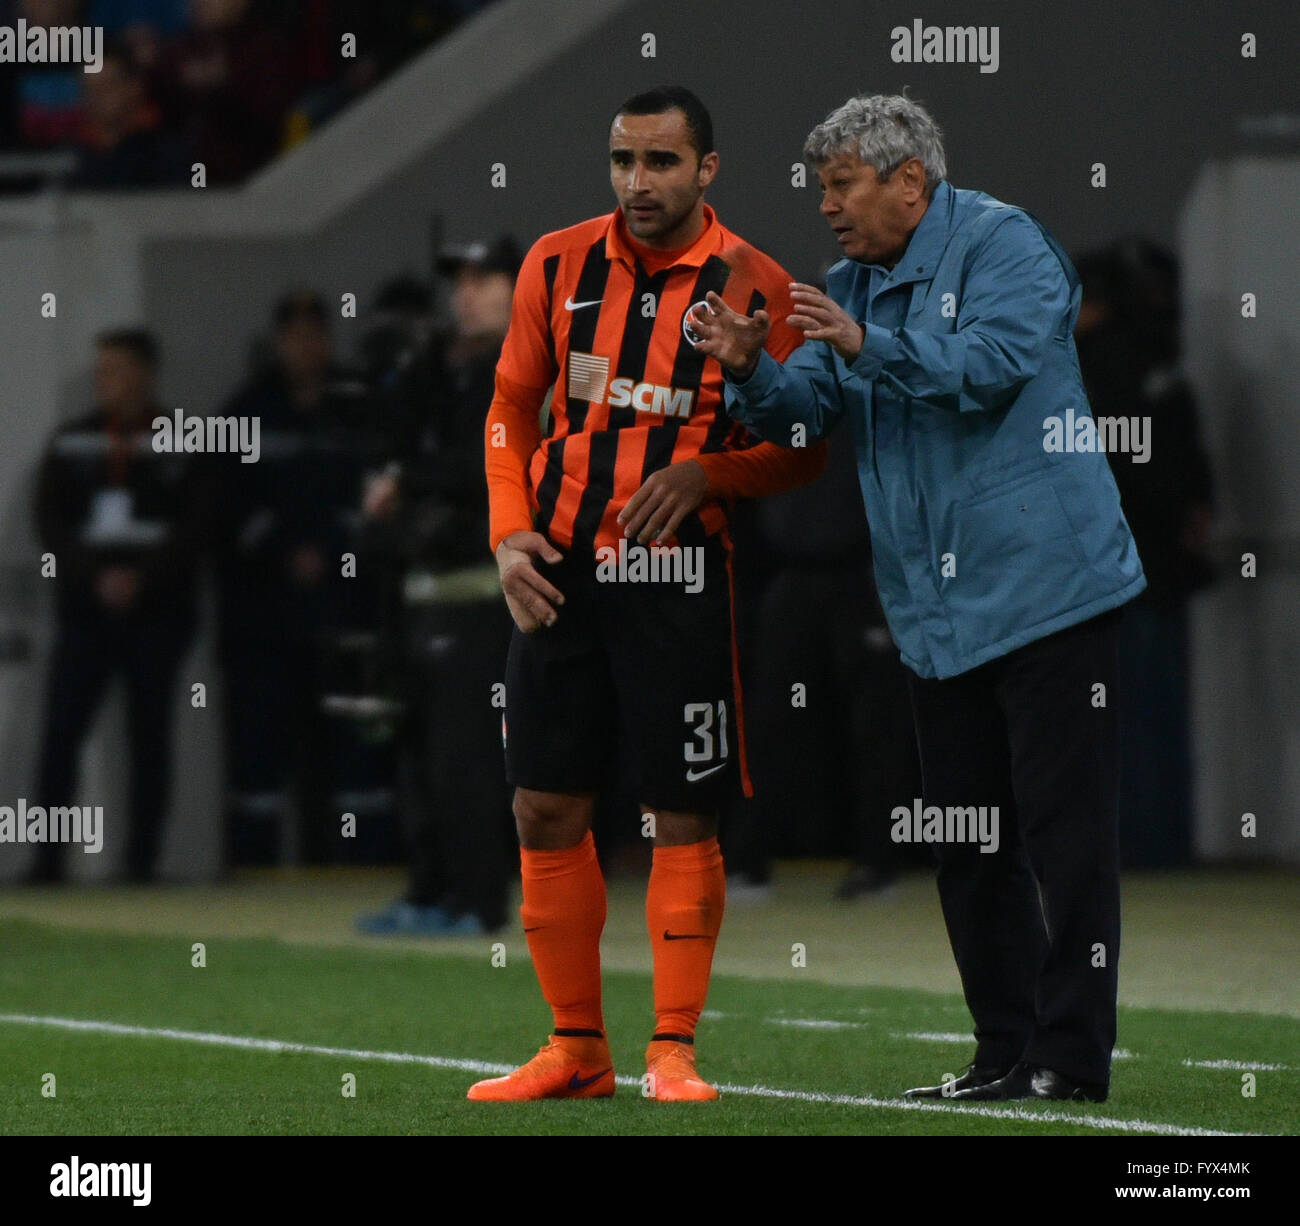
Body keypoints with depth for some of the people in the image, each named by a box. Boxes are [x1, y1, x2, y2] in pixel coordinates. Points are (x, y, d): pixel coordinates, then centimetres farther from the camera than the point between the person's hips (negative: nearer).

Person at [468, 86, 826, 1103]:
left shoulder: (754, 289, -4)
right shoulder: (558, 264, 6)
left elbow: (803, 448, 1)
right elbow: (512, 407, 15)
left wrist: (705, 476, -16)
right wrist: (510, 532, 3)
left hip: (679, 572, -4)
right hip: (558, 573, 4)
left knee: (683, 816, -3)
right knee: (547, 808, 4)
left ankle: (675, 1049, 4)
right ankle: (577, 1049, 15)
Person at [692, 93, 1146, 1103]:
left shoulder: (1002, 244, -4)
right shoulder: (853, 283, 18)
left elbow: (990, 364, -19)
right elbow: (806, 406, 9)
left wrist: (866, 345, -22)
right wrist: (751, 371, -11)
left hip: (1042, 587, -8)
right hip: (937, 606, 8)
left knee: (1065, 829, -7)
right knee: (964, 839, 9)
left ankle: (1073, 1057, -7)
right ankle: (1005, 1053, 14)